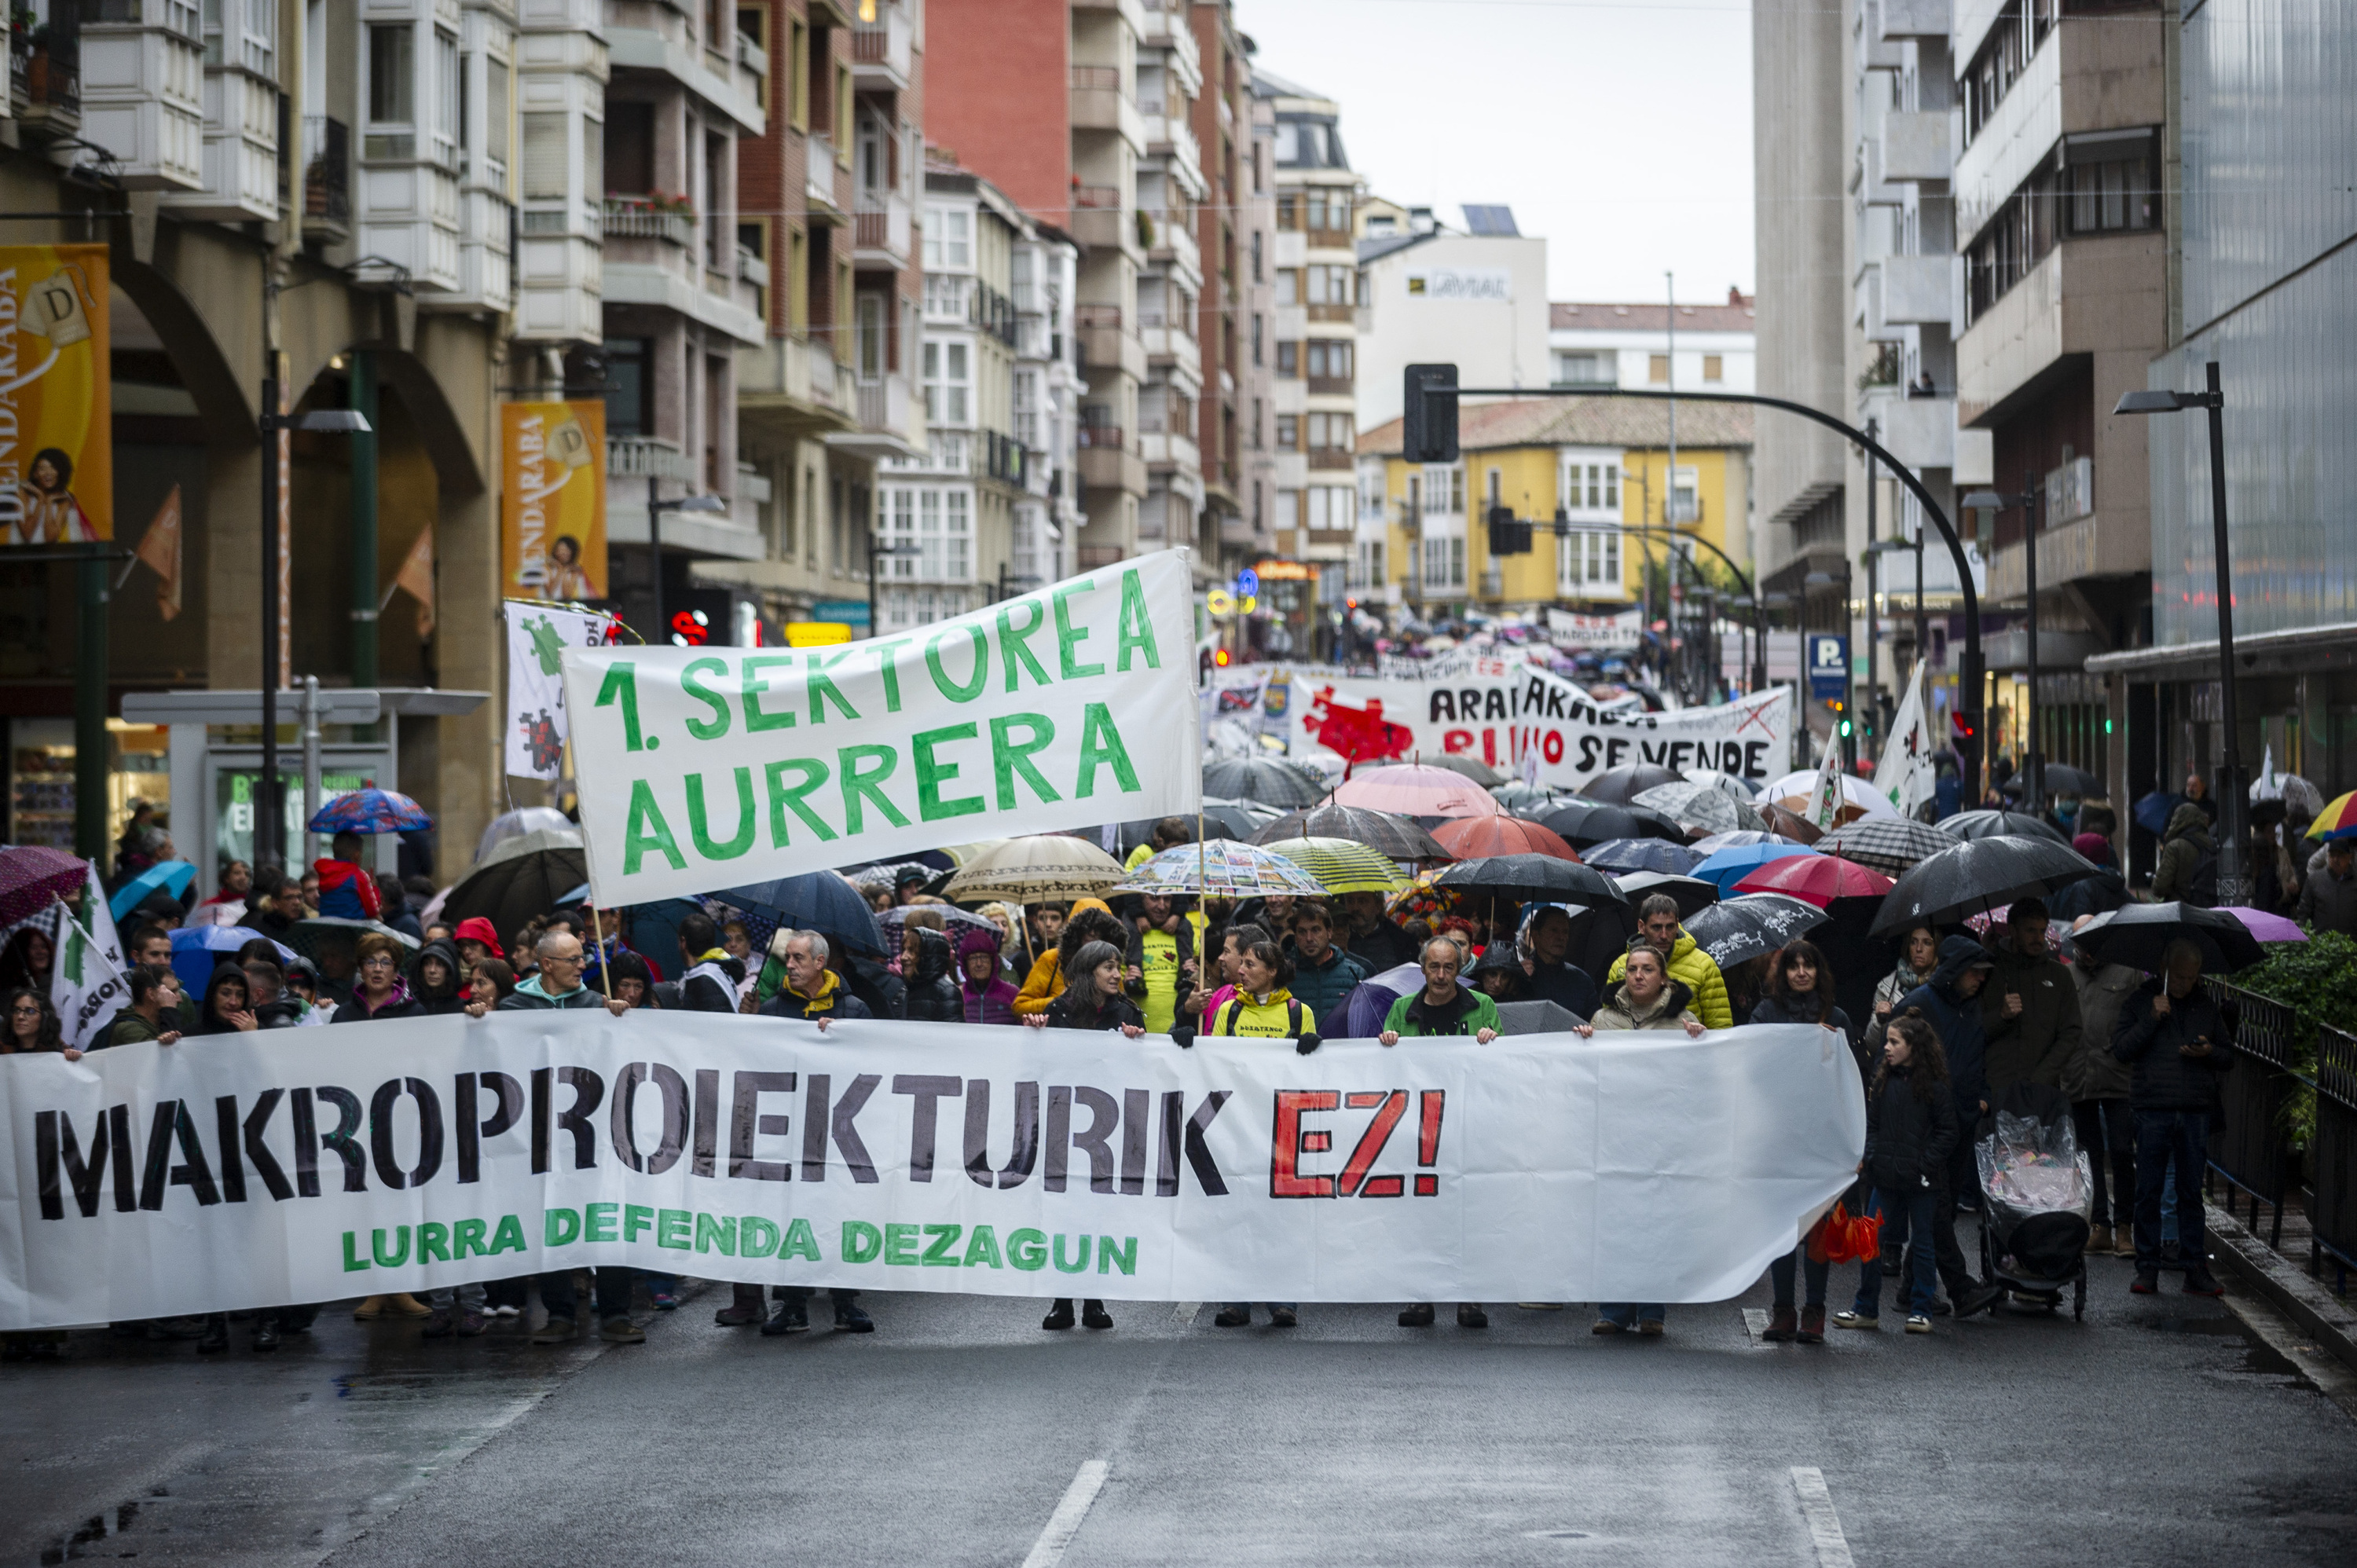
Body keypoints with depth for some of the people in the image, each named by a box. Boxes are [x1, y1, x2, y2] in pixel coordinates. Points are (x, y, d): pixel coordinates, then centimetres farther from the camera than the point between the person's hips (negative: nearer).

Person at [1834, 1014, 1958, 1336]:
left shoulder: (1934, 1086, -7)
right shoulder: (1882, 1080, 8)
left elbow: (1947, 1132, -5)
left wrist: (1925, 1165, -12)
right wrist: (1869, 1157, 1)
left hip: (1921, 1181, -4)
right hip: (1886, 1177, 4)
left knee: (1922, 1243, 5)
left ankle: (1920, 1310, 14)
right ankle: (1866, 1309, 13)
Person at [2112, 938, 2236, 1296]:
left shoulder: (2206, 1006, 13)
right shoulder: (2139, 1001, 6)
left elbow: (2229, 1058, 17)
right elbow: (2120, 1049, -3)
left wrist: (2209, 1052, -5)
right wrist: (2152, 1020, -12)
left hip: (2195, 1112, 2)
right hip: (2153, 1111, -2)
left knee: (2191, 1192, 4)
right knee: (2149, 1192, -1)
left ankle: (2195, 1270, 6)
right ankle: (2147, 1269, 4)